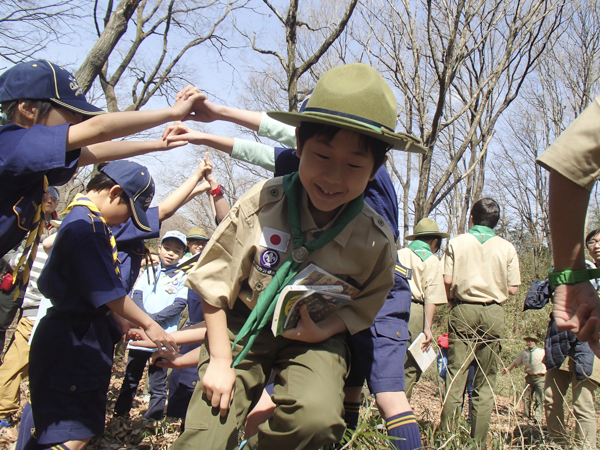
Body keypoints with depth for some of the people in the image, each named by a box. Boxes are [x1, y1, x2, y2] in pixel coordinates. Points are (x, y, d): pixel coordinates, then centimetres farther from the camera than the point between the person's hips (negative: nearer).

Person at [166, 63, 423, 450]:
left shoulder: (376, 240, -17)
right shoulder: (263, 204, -19)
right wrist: (220, 360, -9)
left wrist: (323, 330, -20)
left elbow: (363, 305, 1)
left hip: (313, 340, 1)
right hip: (244, 325, 0)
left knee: (316, 416, -29)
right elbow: (213, 282, -9)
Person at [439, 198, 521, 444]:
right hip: (493, 314, 1)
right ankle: (478, 440, 9)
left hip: (463, 311, 0)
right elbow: (512, 289, 1)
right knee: (486, 380, 6)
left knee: (455, 374, 2)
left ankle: (446, 433, 1)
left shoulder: (457, 242, 2)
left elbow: (448, 280, -5)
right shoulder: (507, 247, 3)